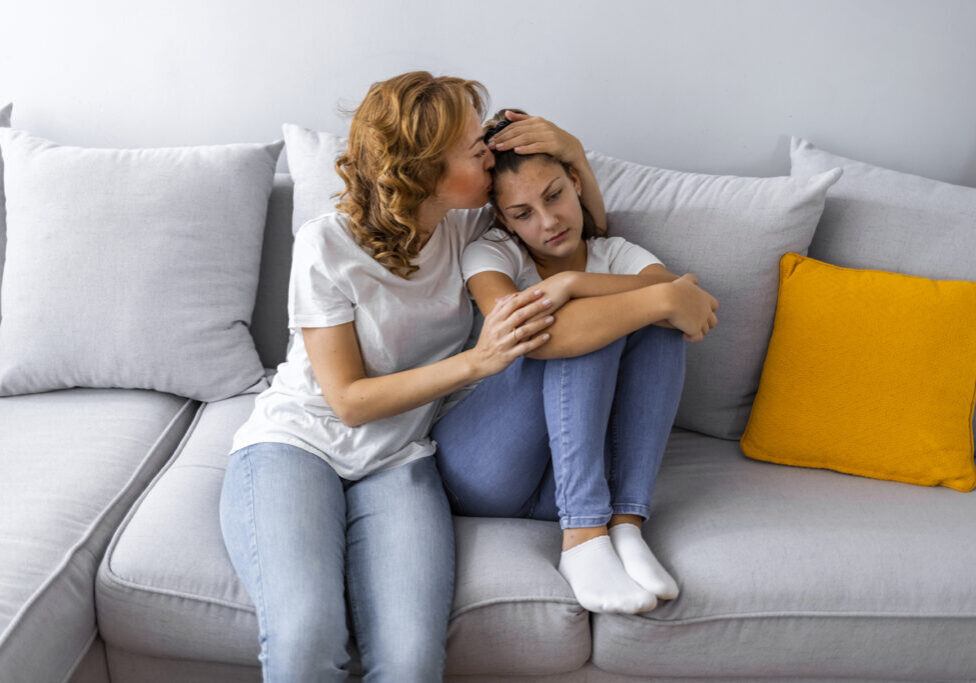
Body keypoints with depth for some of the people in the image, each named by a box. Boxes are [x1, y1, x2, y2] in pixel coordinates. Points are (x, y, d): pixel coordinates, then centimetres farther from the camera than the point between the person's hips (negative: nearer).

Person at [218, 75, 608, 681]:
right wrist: (476, 361, -21)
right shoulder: (327, 246, -13)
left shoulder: (463, 224, 0)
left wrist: (575, 155, -6)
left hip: (397, 461, 3)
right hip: (295, 442, -2)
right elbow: (351, 400, -11)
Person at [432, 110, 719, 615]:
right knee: (579, 327, -24)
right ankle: (583, 539, -32)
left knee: (658, 322, -16)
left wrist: (570, 282, -24)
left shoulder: (618, 255, 12)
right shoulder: (489, 254, 0)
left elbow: (677, 293, -13)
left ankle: (625, 524, -26)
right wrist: (663, 298, -26)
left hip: (564, 482, 3)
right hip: (486, 469, -3)